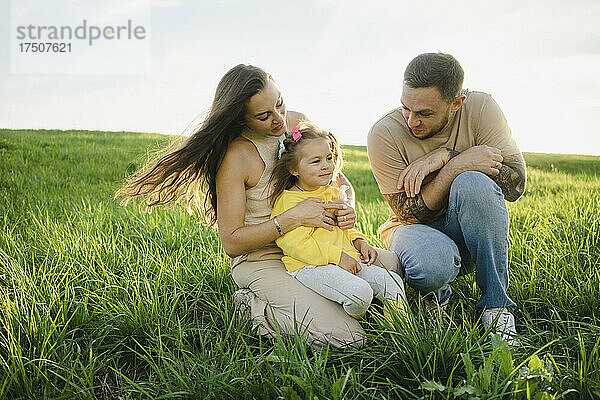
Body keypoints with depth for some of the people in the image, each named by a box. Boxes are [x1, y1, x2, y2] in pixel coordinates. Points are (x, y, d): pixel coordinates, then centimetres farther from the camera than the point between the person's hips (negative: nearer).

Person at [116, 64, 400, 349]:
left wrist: (347, 208, -13)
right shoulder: (235, 156, -20)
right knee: (347, 338, -19)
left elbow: (339, 180, 11)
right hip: (261, 260, -7)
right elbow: (232, 243, -18)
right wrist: (294, 217, -26)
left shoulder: (297, 123, 0)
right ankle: (253, 309, 0)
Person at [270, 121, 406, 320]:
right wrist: (336, 256, -21)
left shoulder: (333, 193, 20)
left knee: (392, 282, -8)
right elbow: (296, 243, -17)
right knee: (359, 292, -30)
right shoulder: (289, 200, -8)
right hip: (310, 266, -8)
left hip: (347, 261, 8)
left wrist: (360, 242, 9)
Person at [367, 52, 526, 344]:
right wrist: (458, 165, -29)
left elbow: (516, 185, -17)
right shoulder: (384, 134, -17)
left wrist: (444, 157, -26)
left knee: (473, 183, -33)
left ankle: (496, 304, -16)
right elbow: (410, 214, -18)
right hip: (417, 227, -2)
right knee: (431, 264, -38)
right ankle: (435, 295, 3)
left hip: (473, 231, 2)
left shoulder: (480, 108, -12)